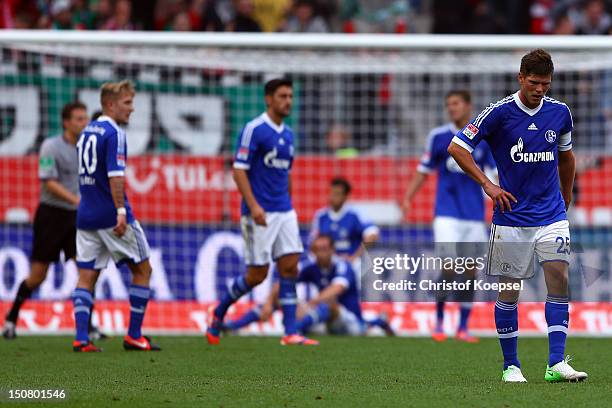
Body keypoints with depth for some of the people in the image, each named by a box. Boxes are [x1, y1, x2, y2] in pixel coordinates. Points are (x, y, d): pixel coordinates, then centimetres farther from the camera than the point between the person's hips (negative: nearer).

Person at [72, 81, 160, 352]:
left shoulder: (87, 132, 15)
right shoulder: (114, 133, -11)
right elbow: (115, 175, -21)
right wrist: (121, 211, -23)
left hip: (86, 216, 7)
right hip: (111, 215, -7)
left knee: (86, 276, 4)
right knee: (142, 270, 7)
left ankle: (81, 338, -8)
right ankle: (134, 336, 7)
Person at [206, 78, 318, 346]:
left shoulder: (287, 134, 13)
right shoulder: (254, 130, -10)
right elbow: (239, 170, -14)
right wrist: (253, 206, -22)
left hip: (284, 212, 7)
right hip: (260, 213, -7)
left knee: (290, 268, -2)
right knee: (257, 274, -3)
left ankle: (290, 333, -3)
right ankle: (218, 313, 19)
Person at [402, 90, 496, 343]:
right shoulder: (438, 137, 2)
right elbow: (423, 171, 8)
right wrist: (408, 198, -3)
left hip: (475, 215, 2)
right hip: (447, 214, -1)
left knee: (470, 271, 2)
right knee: (449, 268, -13)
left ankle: (463, 327, 13)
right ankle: (439, 321, 5)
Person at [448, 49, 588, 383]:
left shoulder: (560, 112, 3)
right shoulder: (499, 113, -9)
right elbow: (456, 147, -5)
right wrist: (487, 185, -10)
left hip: (551, 214, 2)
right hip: (511, 216, -2)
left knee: (559, 280, -12)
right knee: (509, 291, 2)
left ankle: (556, 363, -14)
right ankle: (510, 365, 13)